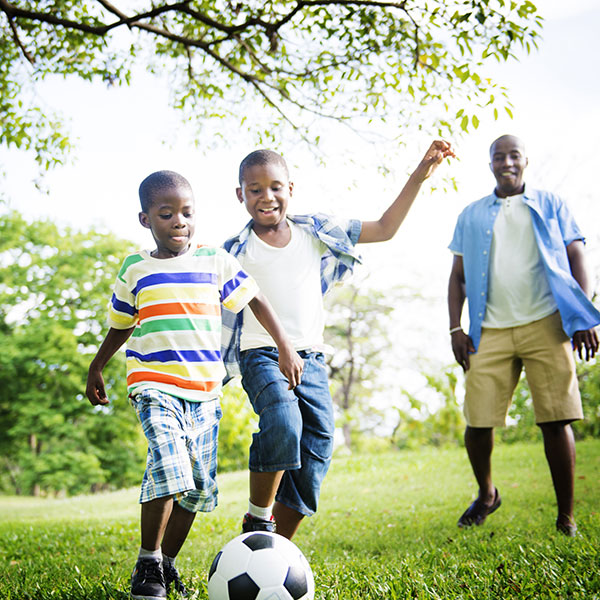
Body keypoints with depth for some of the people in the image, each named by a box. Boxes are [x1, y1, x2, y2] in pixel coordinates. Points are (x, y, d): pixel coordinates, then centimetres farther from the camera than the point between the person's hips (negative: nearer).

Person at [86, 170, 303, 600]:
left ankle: (167, 563, 21)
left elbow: (256, 301, 10)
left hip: (205, 388, 3)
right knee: (168, 464, -24)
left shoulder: (216, 261, 5)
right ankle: (147, 565, -10)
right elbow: (120, 326, 19)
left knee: (199, 485, 3)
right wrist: (96, 369, 24)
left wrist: (286, 348, 3)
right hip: (154, 384, -3)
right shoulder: (135, 270, 5)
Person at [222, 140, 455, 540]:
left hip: (310, 357, 4)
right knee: (283, 423, -31)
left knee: (318, 446, -4)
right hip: (261, 354, -4)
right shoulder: (236, 251, 3)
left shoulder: (314, 233, 9)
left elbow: (384, 229, 11)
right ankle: (257, 520, -11)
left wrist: (419, 176, 5)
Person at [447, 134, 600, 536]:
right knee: (478, 422, -4)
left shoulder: (551, 205, 14)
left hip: (545, 325, -1)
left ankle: (566, 517, 5)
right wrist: (456, 328, 5)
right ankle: (486, 495, 24)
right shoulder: (471, 216, 17)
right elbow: (458, 276, 16)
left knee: (556, 421, -6)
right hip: (491, 332, 2)